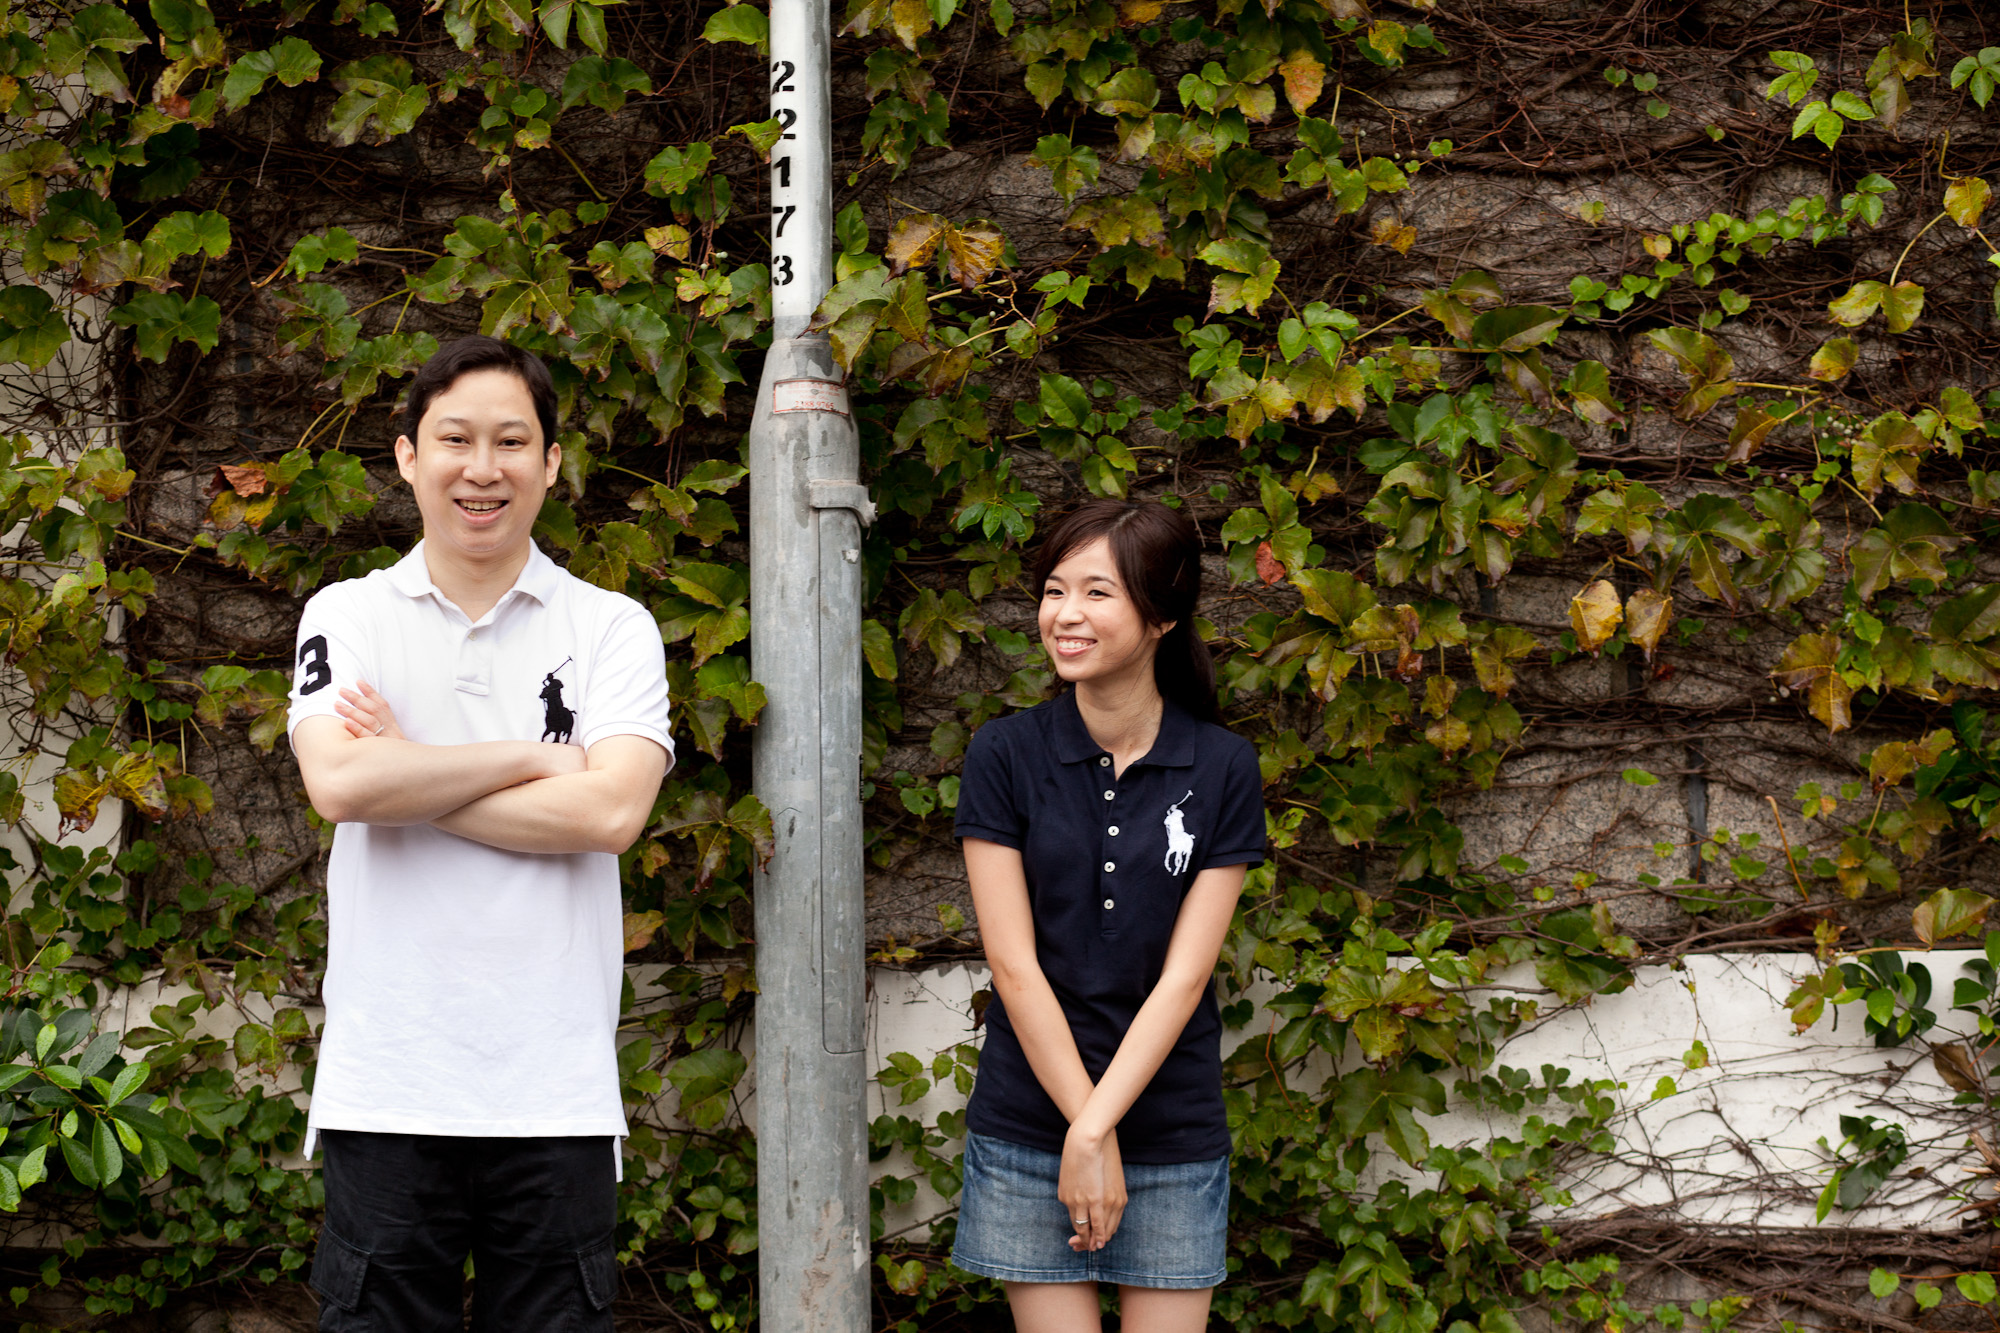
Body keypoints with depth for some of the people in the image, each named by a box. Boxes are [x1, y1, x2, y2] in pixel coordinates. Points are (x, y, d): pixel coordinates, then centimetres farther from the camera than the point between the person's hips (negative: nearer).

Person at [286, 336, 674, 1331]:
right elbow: (339, 784, -10)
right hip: (385, 1087, 0)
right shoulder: (348, 617, 8)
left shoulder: (612, 628, 6)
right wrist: (532, 760, -6)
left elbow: (611, 810, -10)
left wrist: (405, 776, -8)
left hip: (555, 1091, 0)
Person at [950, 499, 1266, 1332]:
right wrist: (1088, 1135, -10)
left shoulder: (1222, 771, -1)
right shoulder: (1005, 756, -2)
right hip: (1028, 1131, 0)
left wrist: (1096, 1130, -14)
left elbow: (1183, 976, -6)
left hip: (1174, 1137, 0)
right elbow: (1015, 965, -6)